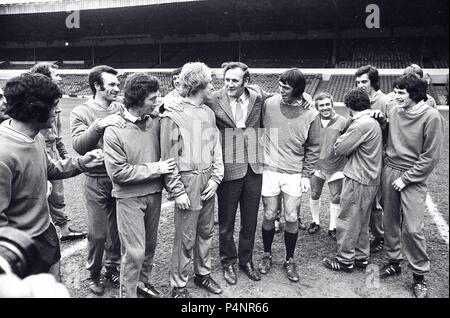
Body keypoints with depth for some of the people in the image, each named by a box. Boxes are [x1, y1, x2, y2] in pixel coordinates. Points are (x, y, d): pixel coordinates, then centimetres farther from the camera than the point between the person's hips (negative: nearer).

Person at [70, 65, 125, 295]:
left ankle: (112, 268, 37)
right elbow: (78, 145, -18)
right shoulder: (81, 112, -5)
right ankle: (94, 273, 30)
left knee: (117, 229, 16)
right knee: (97, 233, 6)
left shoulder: (120, 109, 3)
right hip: (97, 180, -3)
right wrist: (99, 124, -28)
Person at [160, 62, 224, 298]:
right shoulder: (173, 115, -11)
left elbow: (216, 148, 11)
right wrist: (177, 190, -13)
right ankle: (179, 286, 20)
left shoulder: (208, 113, 9)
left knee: (206, 232, 17)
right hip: (188, 182, -6)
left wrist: (216, 178, 1)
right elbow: (168, 157, -11)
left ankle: (203, 274, 36)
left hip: (208, 182, 6)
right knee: (185, 238, 3)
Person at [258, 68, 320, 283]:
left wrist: (306, 175, -2)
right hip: (270, 170, 1)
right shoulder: (269, 104, -4)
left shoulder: (310, 114, -5)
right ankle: (267, 255, 29)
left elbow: (313, 147, 2)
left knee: (291, 218, 3)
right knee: (269, 216, 7)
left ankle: (290, 260, 23)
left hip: (294, 174, 0)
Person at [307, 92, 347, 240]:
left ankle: (332, 227, 23)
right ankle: (315, 221, 34)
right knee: (314, 195, 13)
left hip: (335, 167, -2)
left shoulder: (342, 122, -8)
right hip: (317, 165, 2)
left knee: (336, 198, 6)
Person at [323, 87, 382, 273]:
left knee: (347, 221, 2)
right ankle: (361, 257, 29)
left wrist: (342, 138, 1)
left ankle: (345, 260, 13)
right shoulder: (373, 122, 12)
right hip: (370, 179, 10)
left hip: (358, 180, -10)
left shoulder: (361, 125, -20)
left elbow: (340, 149, -16)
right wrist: (347, 137, -2)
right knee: (361, 222, 19)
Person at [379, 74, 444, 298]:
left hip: (413, 178, -5)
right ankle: (393, 261, 29)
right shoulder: (394, 111, 3)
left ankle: (419, 274, 12)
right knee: (390, 222, 11)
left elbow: (430, 156, -11)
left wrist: (406, 178, -12)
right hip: (390, 171, 5)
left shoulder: (431, 117, -12)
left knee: (412, 229, -5)